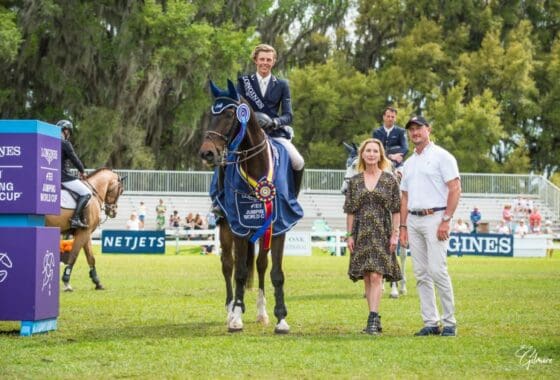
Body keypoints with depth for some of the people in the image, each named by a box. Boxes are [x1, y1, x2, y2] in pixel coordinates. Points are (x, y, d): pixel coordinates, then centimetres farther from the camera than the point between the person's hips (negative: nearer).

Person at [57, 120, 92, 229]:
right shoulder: (65, 144, -12)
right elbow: (74, 159, -9)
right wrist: (82, 171, 8)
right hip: (64, 176, -10)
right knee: (86, 193, -8)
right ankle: (75, 218, -20)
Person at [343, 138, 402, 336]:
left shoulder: (389, 180, 2)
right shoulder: (354, 181, 8)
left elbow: (396, 210, 2)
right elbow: (350, 211, 8)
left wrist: (395, 234, -5)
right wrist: (349, 235, 2)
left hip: (382, 233, -3)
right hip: (361, 234, 3)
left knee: (376, 275, -14)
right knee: (367, 278, 5)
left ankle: (373, 318, -19)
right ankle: (374, 320, 12)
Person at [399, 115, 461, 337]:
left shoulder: (441, 156, -1)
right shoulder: (409, 163, 20)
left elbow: (455, 189, -8)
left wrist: (446, 220, -16)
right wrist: (403, 226, 13)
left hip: (435, 217, -7)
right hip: (413, 220, 7)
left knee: (437, 270, -14)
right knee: (421, 275, 4)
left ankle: (449, 322, -7)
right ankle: (430, 323, 8)